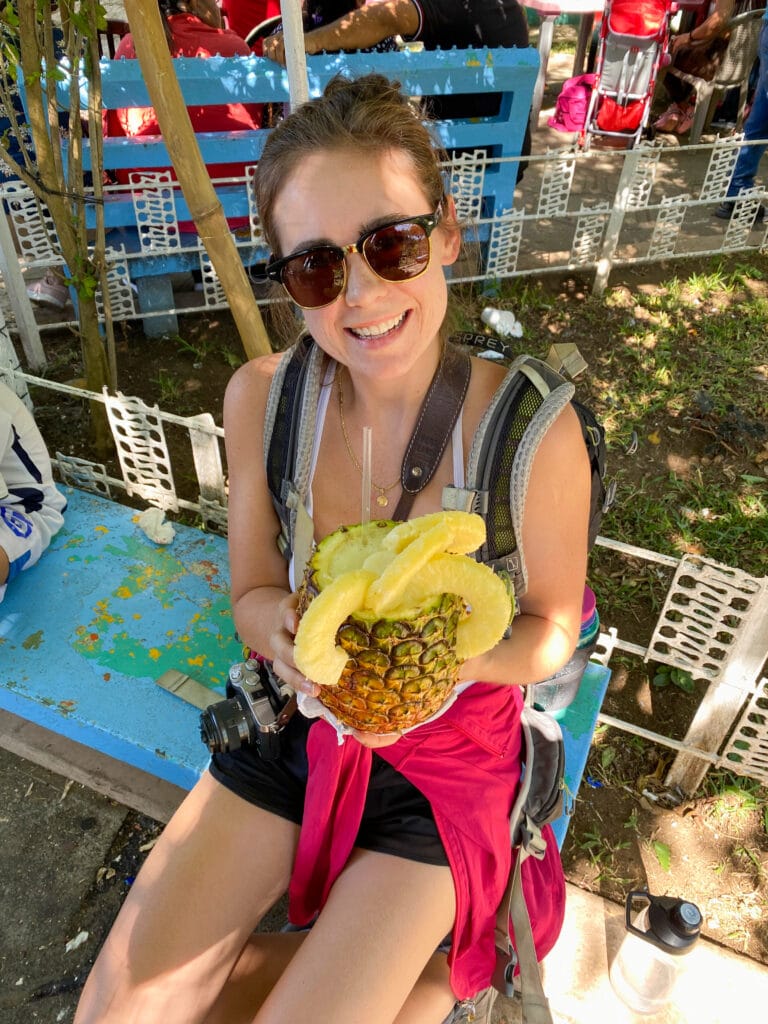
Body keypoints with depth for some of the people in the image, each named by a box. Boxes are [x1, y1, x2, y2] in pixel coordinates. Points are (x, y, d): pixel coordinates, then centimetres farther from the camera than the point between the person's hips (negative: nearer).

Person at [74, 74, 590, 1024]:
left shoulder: (532, 431, -24)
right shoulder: (259, 398, -15)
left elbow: (552, 633, -9)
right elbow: (251, 592, -2)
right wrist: (281, 628, -25)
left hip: (445, 757, -2)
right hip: (298, 727, 3)